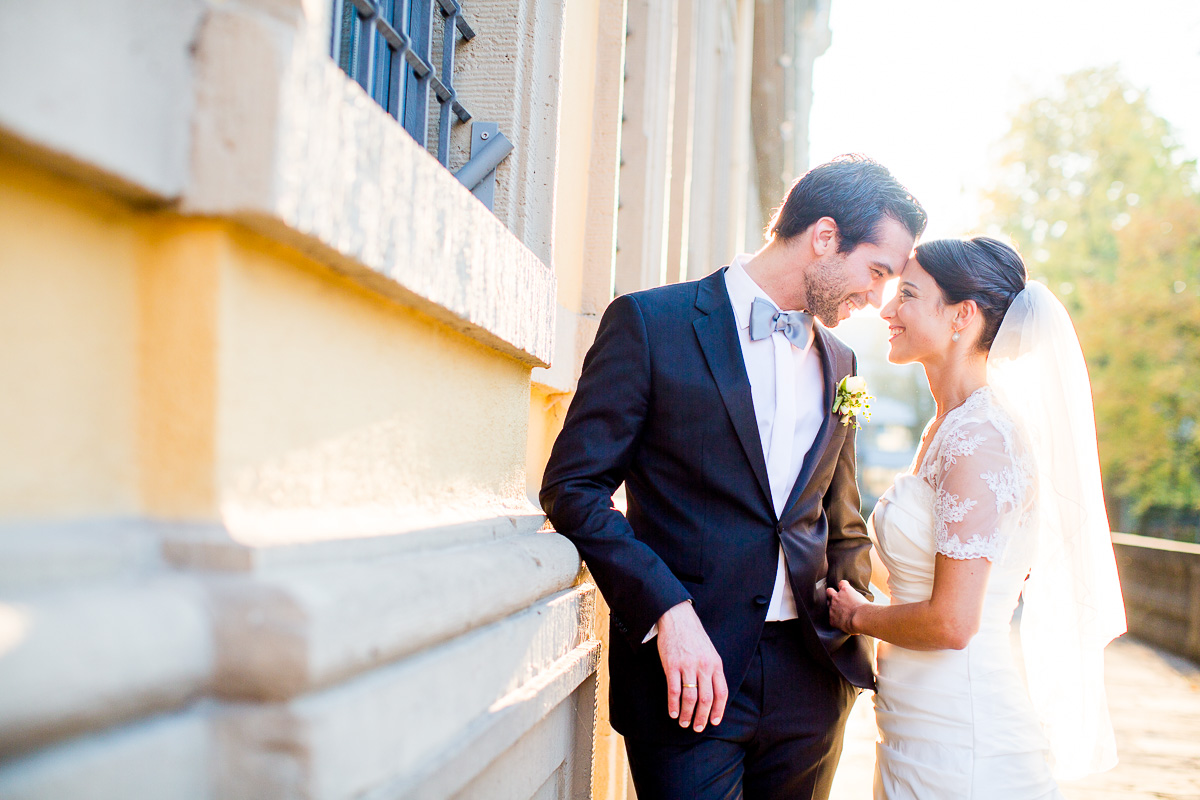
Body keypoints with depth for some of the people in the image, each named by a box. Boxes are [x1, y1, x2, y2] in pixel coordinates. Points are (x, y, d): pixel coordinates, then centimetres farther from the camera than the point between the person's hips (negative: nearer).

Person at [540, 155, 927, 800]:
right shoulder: (652, 323, -6)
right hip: (688, 676, -6)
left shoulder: (837, 364, 13)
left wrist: (855, 621, 7)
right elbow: (572, 486, -10)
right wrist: (669, 612, -18)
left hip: (810, 676, 6)